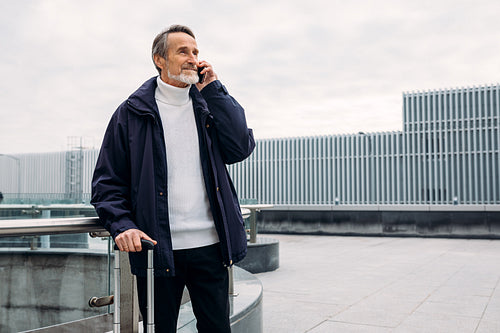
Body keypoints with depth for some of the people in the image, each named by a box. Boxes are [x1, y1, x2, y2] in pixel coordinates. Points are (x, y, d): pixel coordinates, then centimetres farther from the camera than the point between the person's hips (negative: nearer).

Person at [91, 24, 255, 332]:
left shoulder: (208, 106, 12)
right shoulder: (132, 113, 2)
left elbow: (241, 148, -4)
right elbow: (107, 181, 2)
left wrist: (213, 89, -3)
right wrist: (122, 225, -16)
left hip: (210, 246, 3)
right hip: (158, 249, -2)